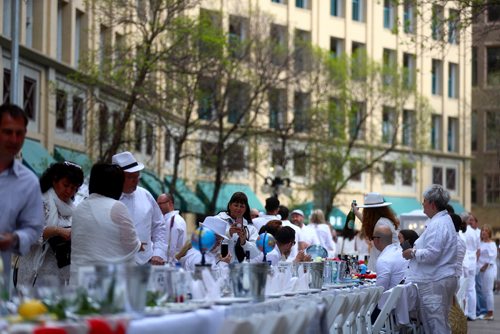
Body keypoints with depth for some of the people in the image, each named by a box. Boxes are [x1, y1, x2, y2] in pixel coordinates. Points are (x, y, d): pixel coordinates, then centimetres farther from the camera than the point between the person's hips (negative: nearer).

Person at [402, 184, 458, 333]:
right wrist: (416, 248, 14)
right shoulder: (445, 220, 16)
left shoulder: (437, 224, -17)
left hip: (434, 282, -11)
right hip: (445, 280, 11)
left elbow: (431, 254, -24)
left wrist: (413, 253, -9)